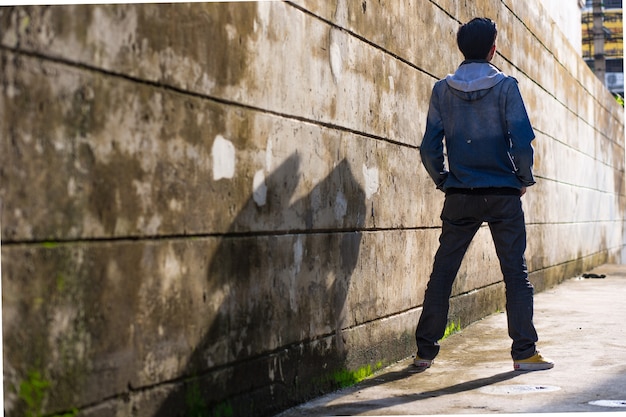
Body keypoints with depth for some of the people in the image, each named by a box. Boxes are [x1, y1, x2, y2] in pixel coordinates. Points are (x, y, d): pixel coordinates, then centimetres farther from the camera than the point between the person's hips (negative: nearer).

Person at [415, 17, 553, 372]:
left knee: (442, 273, 9)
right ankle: (524, 352, 1)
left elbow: (429, 148, -1)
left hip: (459, 197, 3)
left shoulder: (442, 90, 2)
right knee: (516, 273, 4)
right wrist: (525, 179, 4)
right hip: (503, 196, -2)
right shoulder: (505, 86, -5)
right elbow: (522, 141, -12)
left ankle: (425, 352, 11)